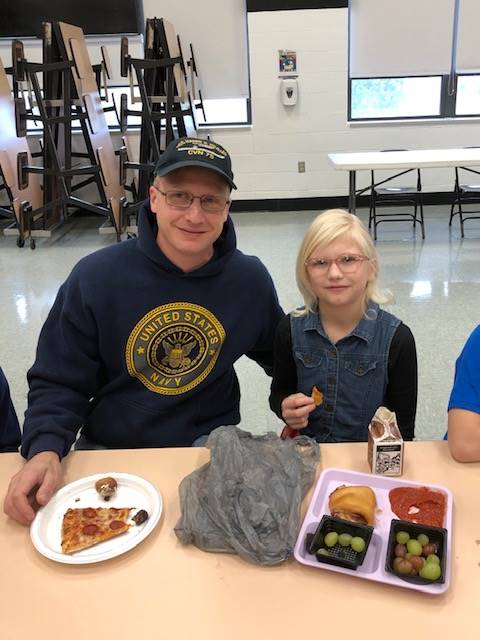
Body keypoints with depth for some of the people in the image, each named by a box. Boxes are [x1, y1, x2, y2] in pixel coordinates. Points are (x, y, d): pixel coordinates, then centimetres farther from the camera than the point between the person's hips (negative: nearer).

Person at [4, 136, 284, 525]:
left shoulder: (250, 279, -5)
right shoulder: (95, 278, -13)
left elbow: (278, 355, 14)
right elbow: (59, 382, -6)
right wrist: (46, 449, -22)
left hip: (211, 445, 1)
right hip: (109, 449, -1)